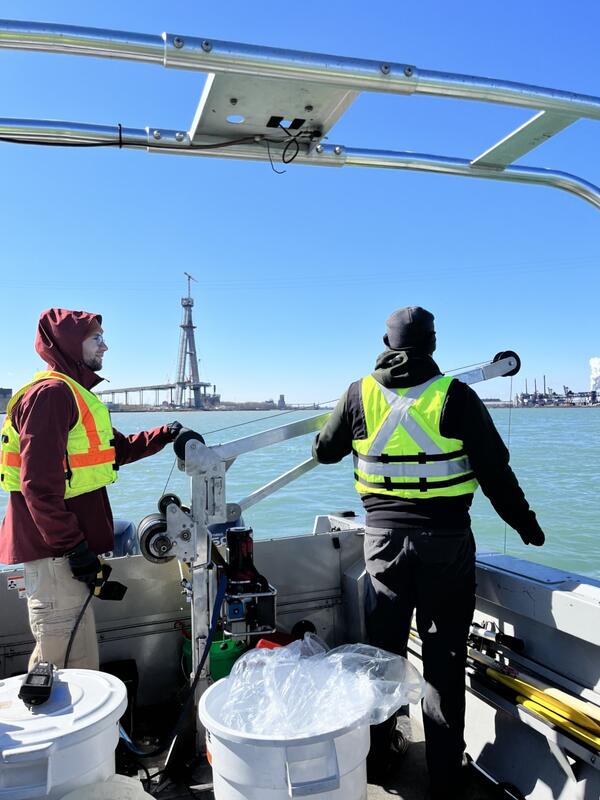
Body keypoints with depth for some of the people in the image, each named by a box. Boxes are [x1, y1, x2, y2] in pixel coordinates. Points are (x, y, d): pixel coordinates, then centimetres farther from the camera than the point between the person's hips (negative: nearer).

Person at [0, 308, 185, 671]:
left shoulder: (74, 393, 18)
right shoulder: (51, 393, -15)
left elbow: (117, 449, 24)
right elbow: (39, 484, -22)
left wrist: (164, 435, 15)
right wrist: (74, 546, -21)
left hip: (65, 546, 10)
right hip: (54, 551, -10)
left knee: (58, 655, 20)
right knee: (74, 664, -3)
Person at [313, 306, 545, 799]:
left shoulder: (361, 394, 0)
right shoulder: (456, 396, -6)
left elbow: (325, 452, 12)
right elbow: (495, 470, -3)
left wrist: (339, 432, 35)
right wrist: (525, 523, 11)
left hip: (384, 534, 2)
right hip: (445, 537, -2)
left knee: (382, 647, 15)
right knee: (444, 656, 9)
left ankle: (376, 755, 31)